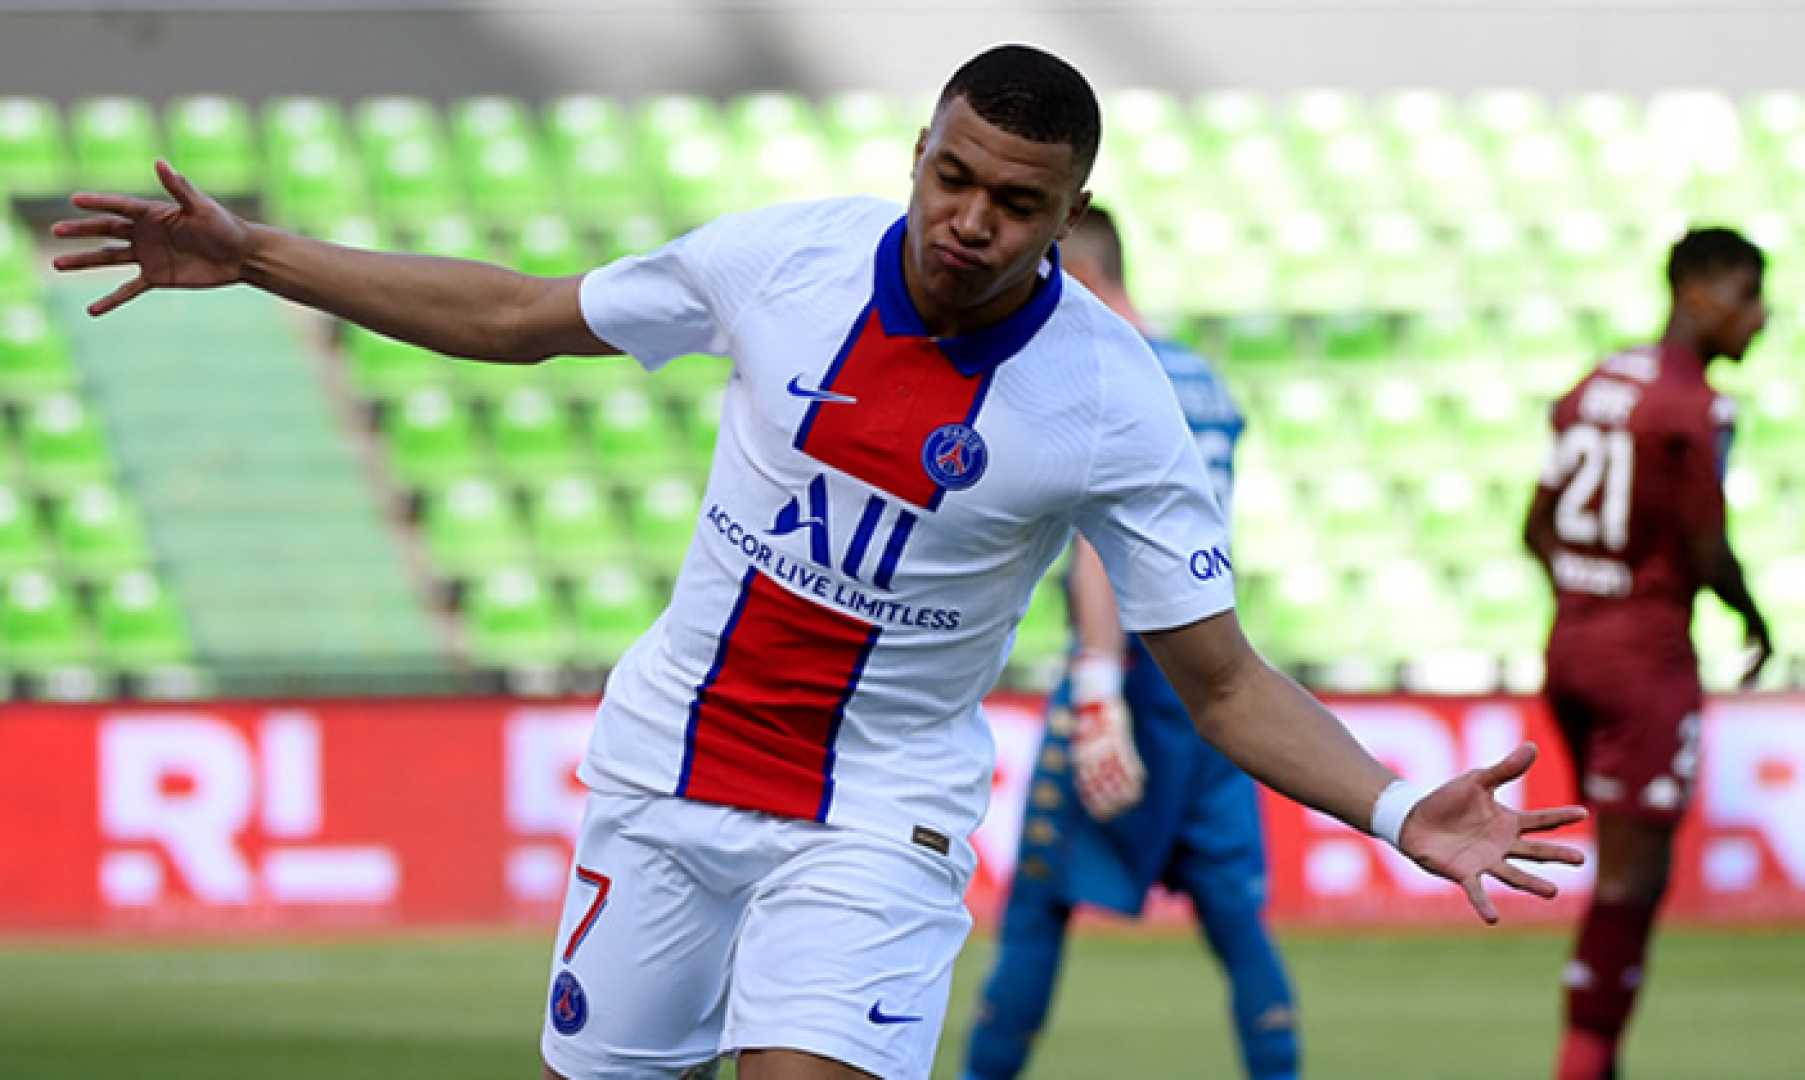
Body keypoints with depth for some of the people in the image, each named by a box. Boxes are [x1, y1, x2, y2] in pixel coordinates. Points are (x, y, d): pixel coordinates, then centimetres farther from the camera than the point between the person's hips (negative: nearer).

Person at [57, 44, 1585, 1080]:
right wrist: (253, 257, 5)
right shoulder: (787, 257, -8)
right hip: (668, 765, 3)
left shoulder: (1113, 407, -15)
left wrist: (1399, 810, -27)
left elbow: (1223, 680, -10)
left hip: (874, 823, -3)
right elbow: (517, 315, 6)